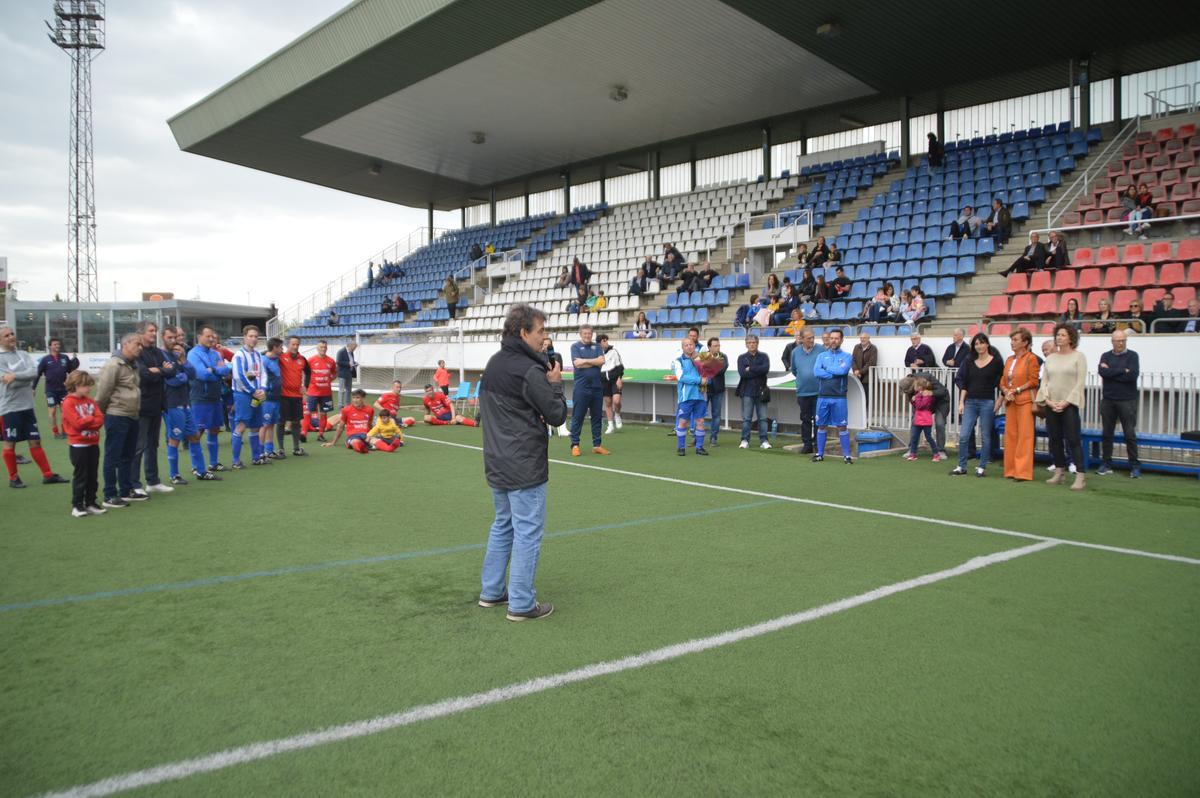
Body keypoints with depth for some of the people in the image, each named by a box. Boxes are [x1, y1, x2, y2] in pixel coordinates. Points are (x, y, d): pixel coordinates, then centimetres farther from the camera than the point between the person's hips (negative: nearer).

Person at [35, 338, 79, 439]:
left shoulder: (65, 358, 5)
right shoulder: (45, 359, -5)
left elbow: (70, 370, 11)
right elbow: (38, 373, -2)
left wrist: (74, 360, -6)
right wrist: (33, 387, -3)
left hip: (63, 389, 3)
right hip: (51, 390, -3)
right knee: (53, 411, 1)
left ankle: (65, 431, 17)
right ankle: (56, 432, 9)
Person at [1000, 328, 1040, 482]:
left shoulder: (1031, 358, -4)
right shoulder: (1009, 359, 15)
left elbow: (1033, 381, -9)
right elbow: (1003, 381, 15)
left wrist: (1016, 391, -13)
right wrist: (1005, 391, -4)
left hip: (1025, 401, -6)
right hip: (1010, 402, 6)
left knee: (1024, 436, -5)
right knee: (1010, 435, 6)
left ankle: (1023, 472, -3)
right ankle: (1011, 470, 12)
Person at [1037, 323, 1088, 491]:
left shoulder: (1078, 356, -2)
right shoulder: (1050, 358, 12)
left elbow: (1080, 383, -8)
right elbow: (1044, 381, 10)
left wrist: (1066, 402, -14)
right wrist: (1047, 400, -6)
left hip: (1069, 405, -5)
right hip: (1051, 405, 5)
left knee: (1073, 440, -8)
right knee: (1055, 439, 8)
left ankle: (1080, 476, -8)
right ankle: (1060, 473, 18)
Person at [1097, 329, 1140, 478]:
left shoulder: (1132, 355, 0)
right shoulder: (1106, 356, 8)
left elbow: (1133, 375, -16)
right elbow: (1102, 372, -11)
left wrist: (1111, 372, -10)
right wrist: (1123, 371, -12)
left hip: (1127, 400, -3)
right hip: (1108, 400, 3)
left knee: (1130, 434, -1)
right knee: (1106, 434, 7)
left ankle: (1135, 466, 5)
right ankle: (1106, 464, 15)